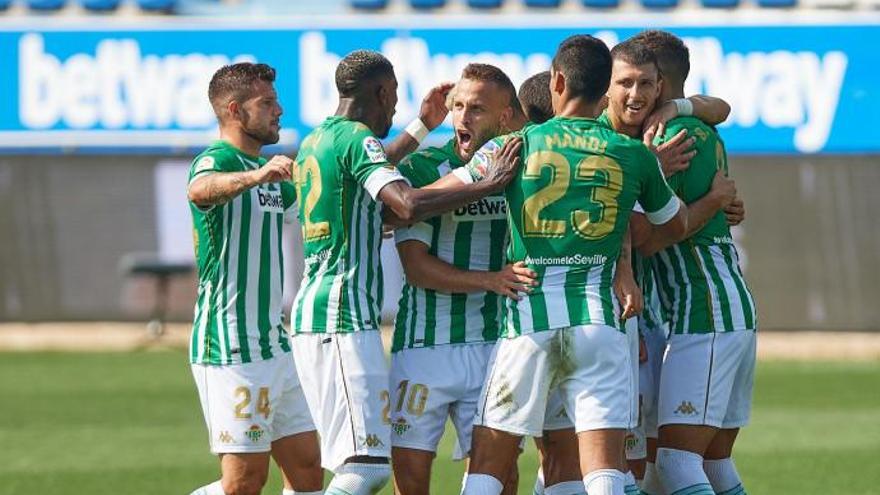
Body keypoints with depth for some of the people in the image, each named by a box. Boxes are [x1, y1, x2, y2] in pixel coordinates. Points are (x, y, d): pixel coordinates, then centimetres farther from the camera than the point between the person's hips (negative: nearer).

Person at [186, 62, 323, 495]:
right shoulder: (216, 160, -11)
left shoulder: (272, 174, 17)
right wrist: (256, 175, -57)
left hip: (274, 344, 9)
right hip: (231, 349, -9)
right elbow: (200, 190, -36)